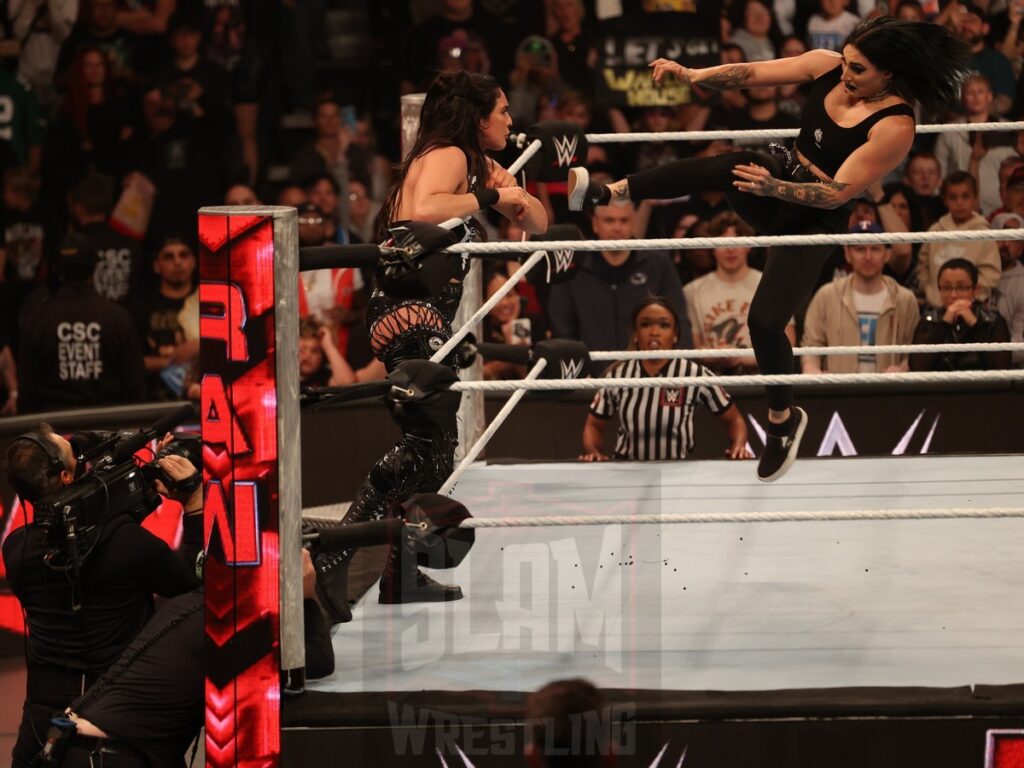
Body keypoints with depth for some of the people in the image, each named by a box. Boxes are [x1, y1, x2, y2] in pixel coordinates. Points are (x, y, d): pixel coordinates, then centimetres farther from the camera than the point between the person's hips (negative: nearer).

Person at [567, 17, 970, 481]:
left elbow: (837, 194, -26)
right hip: (779, 177, 5)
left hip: (814, 221, -5)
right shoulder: (827, 67, -7)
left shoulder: (894, 127, -25)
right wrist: (692, 76, -23)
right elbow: (754, 73, -11)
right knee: (724, 167, -29)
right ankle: (606, 194, -33)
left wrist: (771, 188, -34)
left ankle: (783, 419, 11)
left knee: (765, 320, -16)